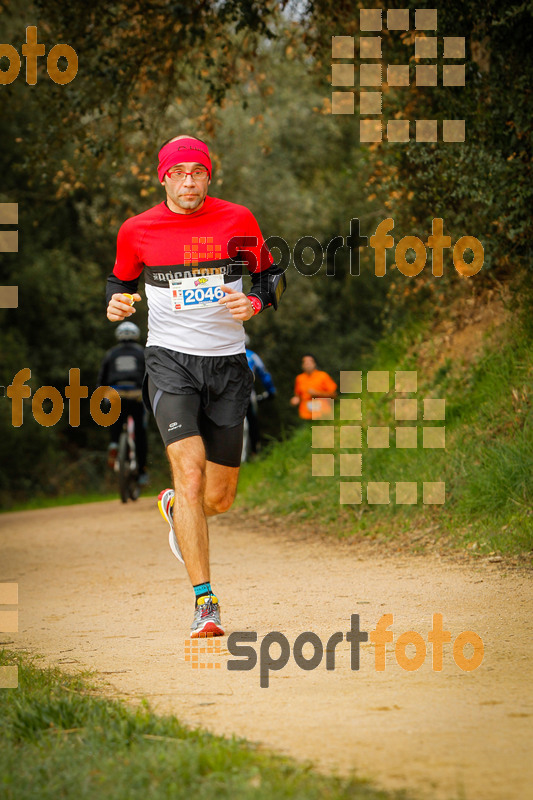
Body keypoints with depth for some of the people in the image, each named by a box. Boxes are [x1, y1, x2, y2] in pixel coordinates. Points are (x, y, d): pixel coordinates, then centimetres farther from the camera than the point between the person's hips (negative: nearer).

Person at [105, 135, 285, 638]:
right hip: (170, 360, -2)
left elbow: (268, 275, 14)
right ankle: (204, 602, -18)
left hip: (227, 363, 2)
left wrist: (254, 303, -8)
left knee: (219, 499, 6)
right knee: (190, 472, -20)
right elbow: (121, 281, 17)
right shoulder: (137, 231, 1)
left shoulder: (238, 221, 2)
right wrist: (116, 304, -5)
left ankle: (174, 506, 44)